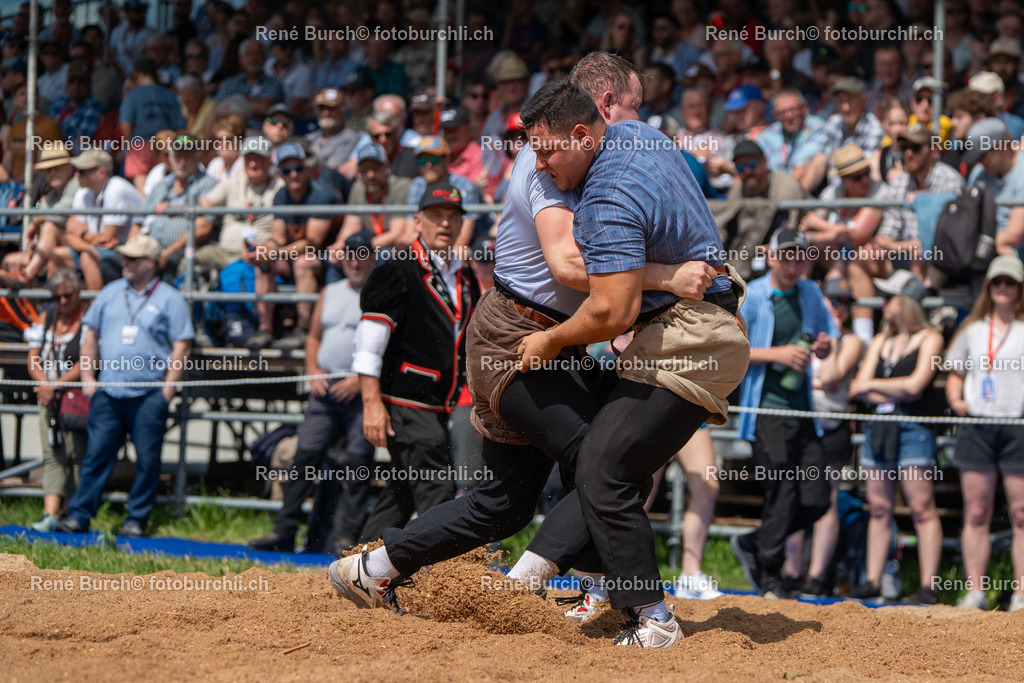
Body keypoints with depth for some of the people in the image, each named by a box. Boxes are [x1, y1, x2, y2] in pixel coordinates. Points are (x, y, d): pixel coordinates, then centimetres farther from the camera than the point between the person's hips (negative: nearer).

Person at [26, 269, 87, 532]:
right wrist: (45, 385, -8)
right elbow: (33, 359, 10)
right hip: (48, 398, 5)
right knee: (52, 456, -4)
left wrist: (56, 385, -16)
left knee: (76, 455, -6)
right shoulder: (45, 318, 14)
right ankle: (50, 515, -14)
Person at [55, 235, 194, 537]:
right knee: (97, 454, 1)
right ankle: (78, 515, 3)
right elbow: (90, 335, 16)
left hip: (149, 395, -3)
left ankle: (137, 518, 10)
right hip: (108, 393, 3)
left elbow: (181, 347, -1)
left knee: (147, 460, 0)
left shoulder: (170, 299, 1)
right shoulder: (110, 293, 13)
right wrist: (88, 377, 8)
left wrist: (168, 388, -8)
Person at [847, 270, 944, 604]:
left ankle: (928, 585, -8)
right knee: (879, 508, 5)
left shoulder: (929, 339, 1)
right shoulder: (880, 341, 19)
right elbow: (860, 386, 11)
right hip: (878, 426, 6)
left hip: (913, 429, -6)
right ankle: (873, 581, 8)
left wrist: (872, 385, 3)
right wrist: (894, 392, -5)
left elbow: (915, 385, -9)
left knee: (921, 508, -8)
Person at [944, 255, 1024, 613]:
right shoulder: (972, 330, 16)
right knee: (976, 514, 2)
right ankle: (974, 592, 5)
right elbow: (955, 373, 24)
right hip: (976, 427, 4)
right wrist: (956, 400, 5)